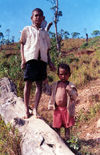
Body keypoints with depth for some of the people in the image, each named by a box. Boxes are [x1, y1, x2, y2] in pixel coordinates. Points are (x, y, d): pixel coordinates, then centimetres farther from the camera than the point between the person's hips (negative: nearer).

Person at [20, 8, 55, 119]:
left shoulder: (45, 33, 22)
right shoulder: (27, 29, 14)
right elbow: (22, 44, 9)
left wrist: (49, 62, 10)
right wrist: (23, 59, -3)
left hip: (42, 59, 3)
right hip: (30, 58, -3)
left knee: (39, 84, -2)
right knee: (28, 83, -4)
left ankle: (35, 109, 1)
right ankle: (27, 109, 3)